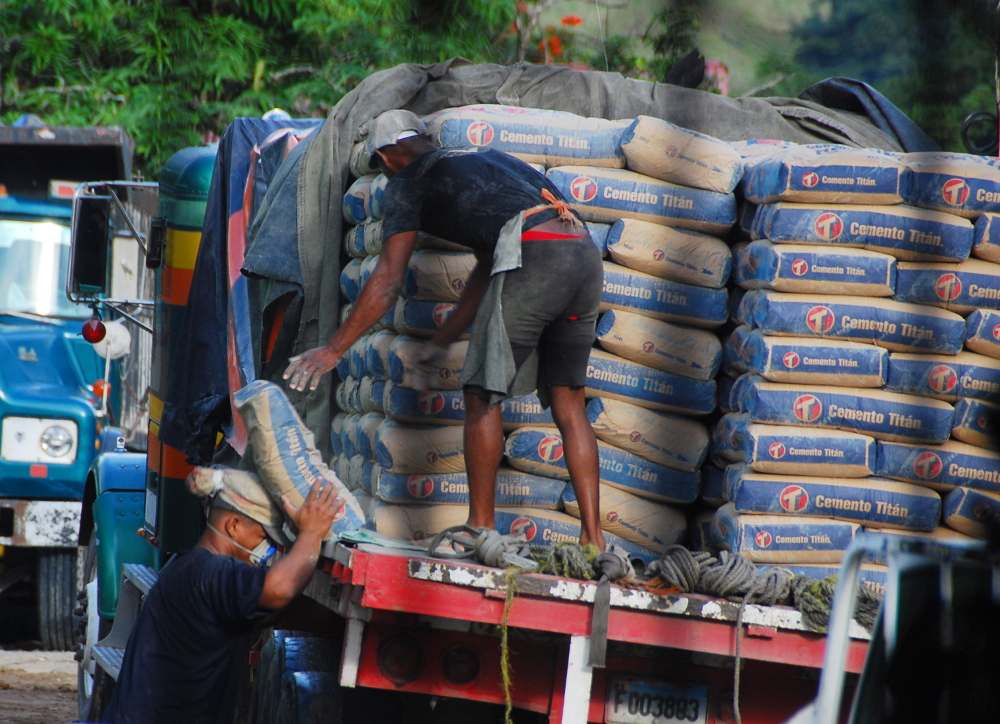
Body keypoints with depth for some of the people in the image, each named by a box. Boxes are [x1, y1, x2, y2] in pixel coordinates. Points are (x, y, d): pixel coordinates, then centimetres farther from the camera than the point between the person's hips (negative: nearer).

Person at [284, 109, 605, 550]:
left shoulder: (409, 182, 14)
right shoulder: (486, 161, 36)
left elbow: (388, 281, 6)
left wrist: (334, 349, 9)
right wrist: (442, 341, 44)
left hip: (534, 257, -7)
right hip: (586, 254, 7)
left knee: (483, 395, 5)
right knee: (567, 402, 12)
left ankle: (481, 524, 6)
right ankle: (592, 536, 5)